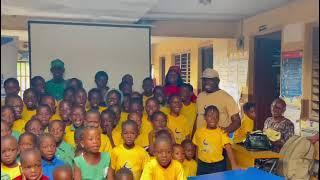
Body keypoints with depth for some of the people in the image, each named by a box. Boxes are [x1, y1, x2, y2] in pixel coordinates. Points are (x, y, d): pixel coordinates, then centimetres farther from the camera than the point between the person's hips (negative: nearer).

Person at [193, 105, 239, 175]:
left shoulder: (221, 133, -9)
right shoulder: (199, 132, -1)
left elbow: (229, 149, -17)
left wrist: (234, 165, -30)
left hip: (218, 165, -2)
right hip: (202, 165, 2)